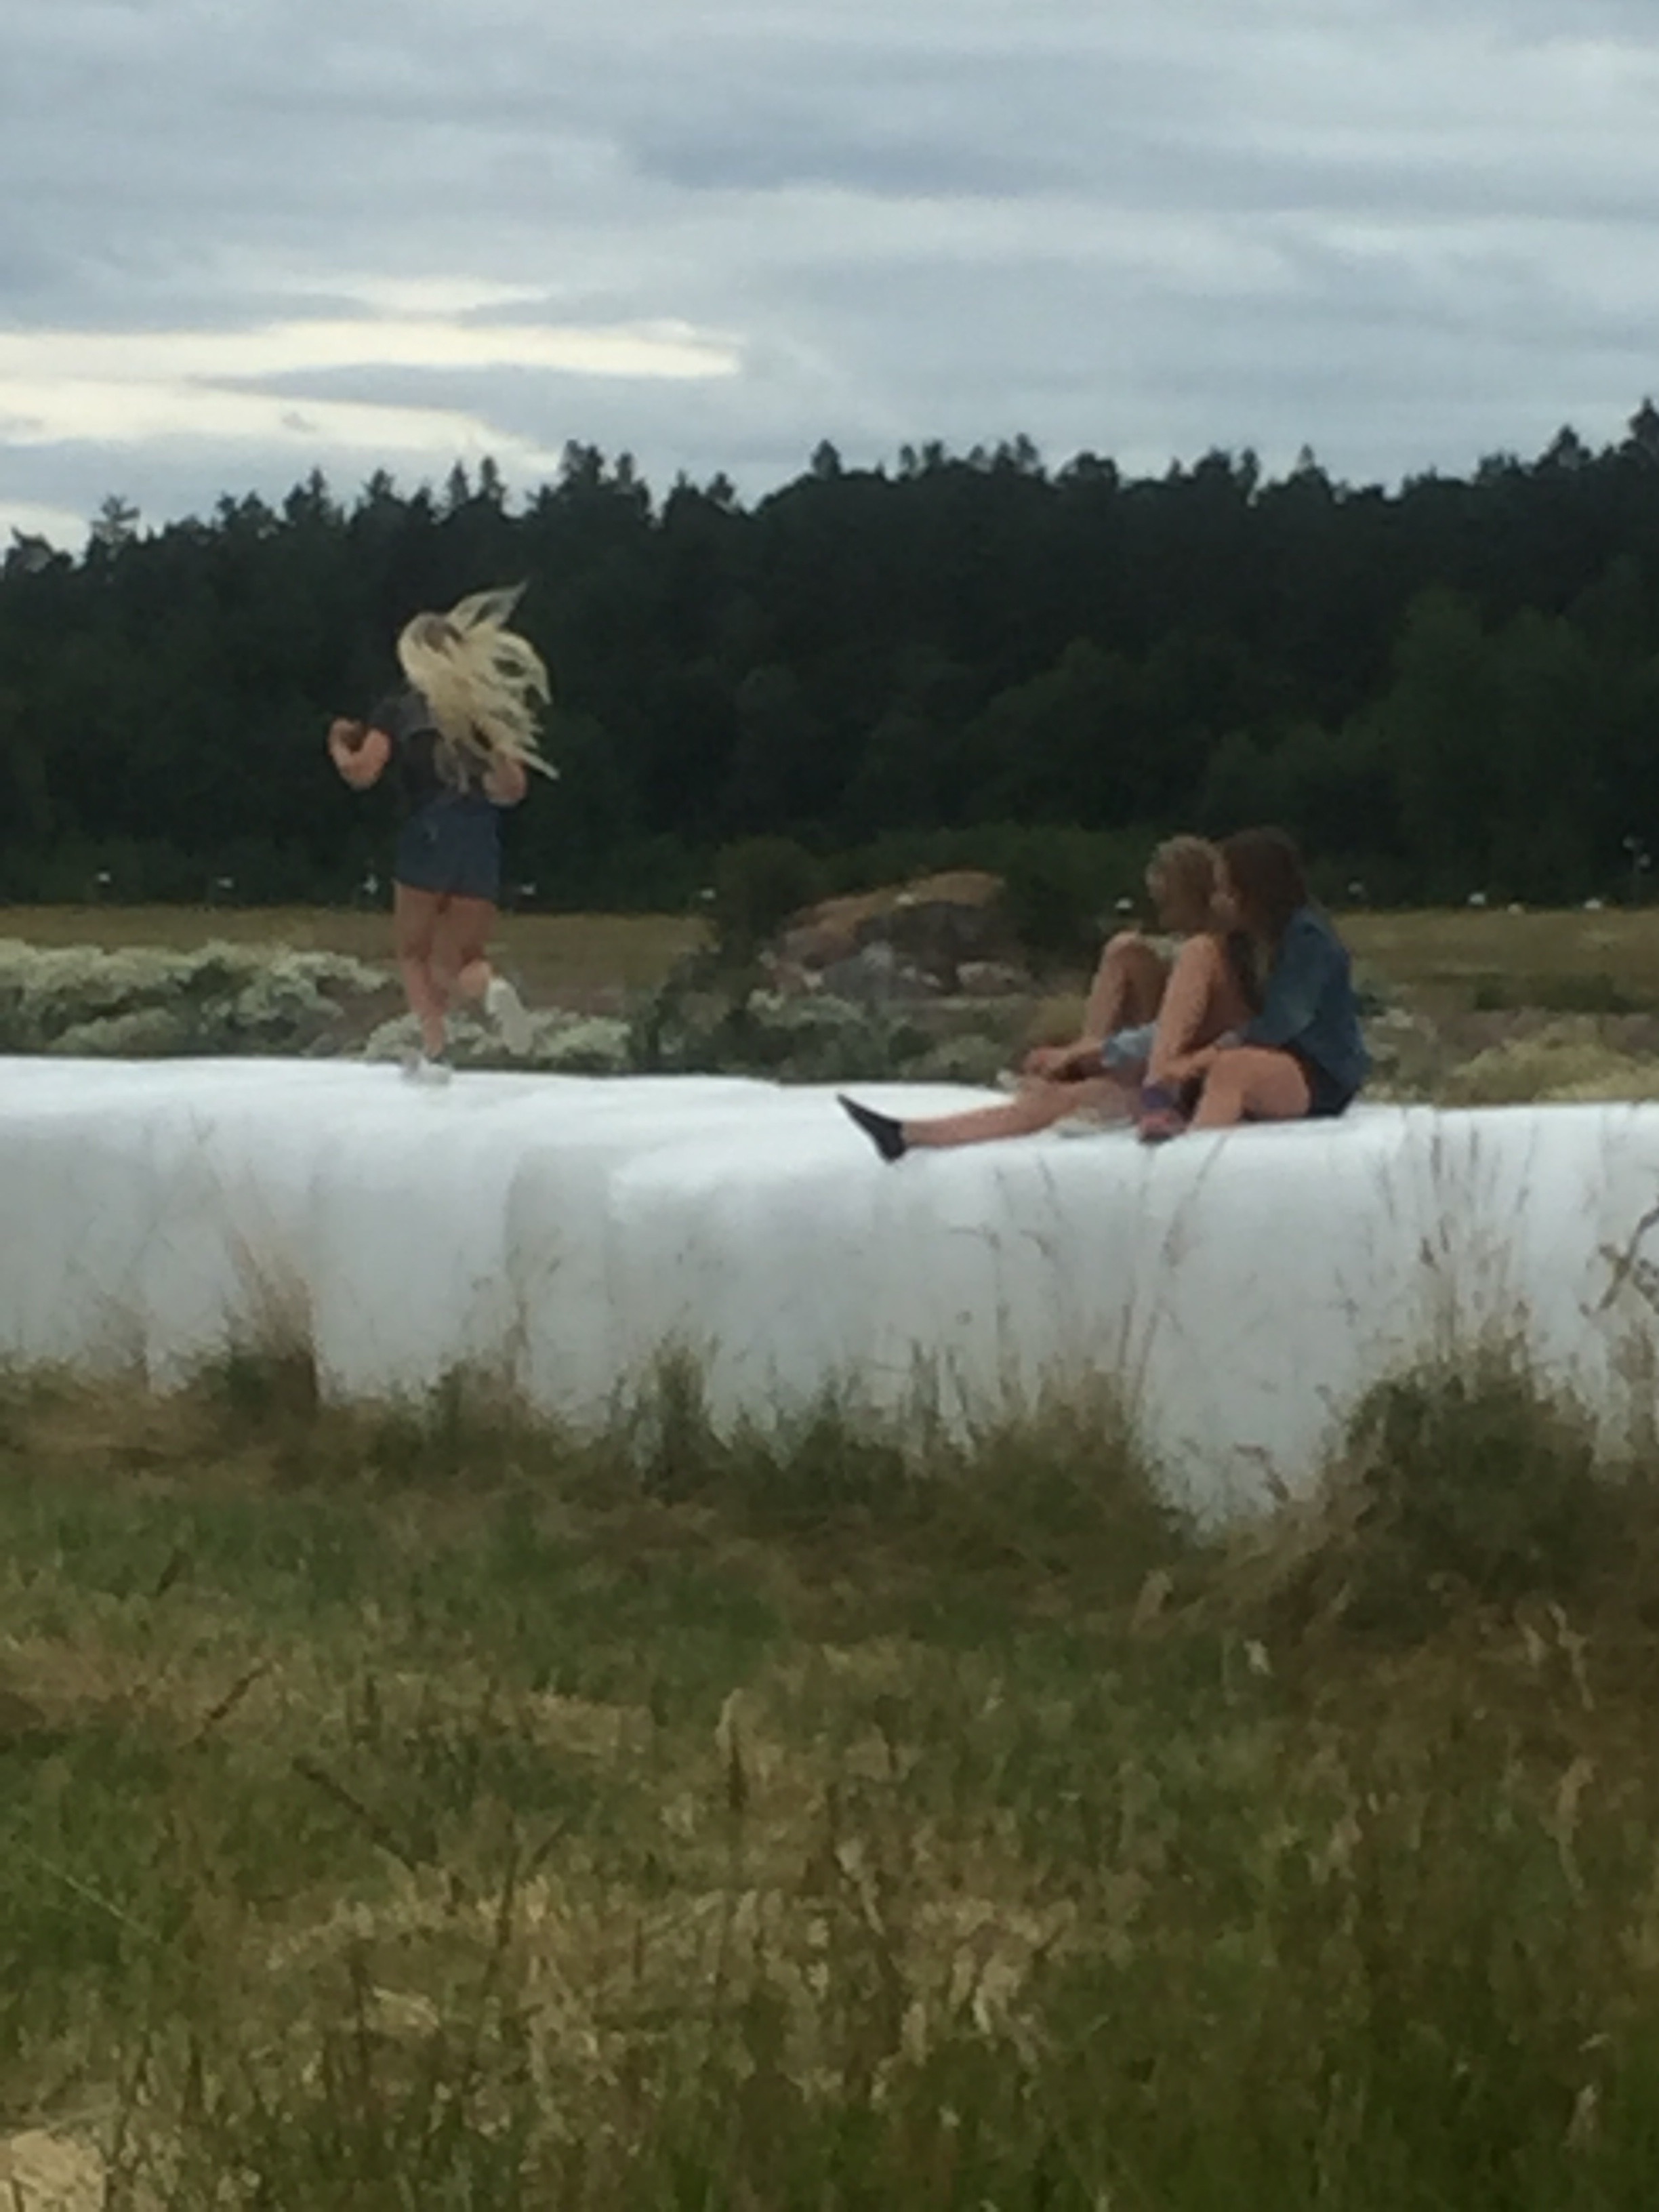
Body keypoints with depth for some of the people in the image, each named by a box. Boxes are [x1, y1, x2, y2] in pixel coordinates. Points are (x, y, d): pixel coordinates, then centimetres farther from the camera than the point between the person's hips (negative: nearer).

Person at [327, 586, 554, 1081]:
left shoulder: (399, 711, 2)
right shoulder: (488, 714, 10)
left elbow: (361, 774, -6)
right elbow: (512, 790, 4)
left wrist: (339, 745, 14)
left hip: (425, 841, -3)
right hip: (482, 849, 3)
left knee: (415, 954, 15)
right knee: (457, 961, 13)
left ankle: (435, 1049, -4)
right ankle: (490, 986, -21)